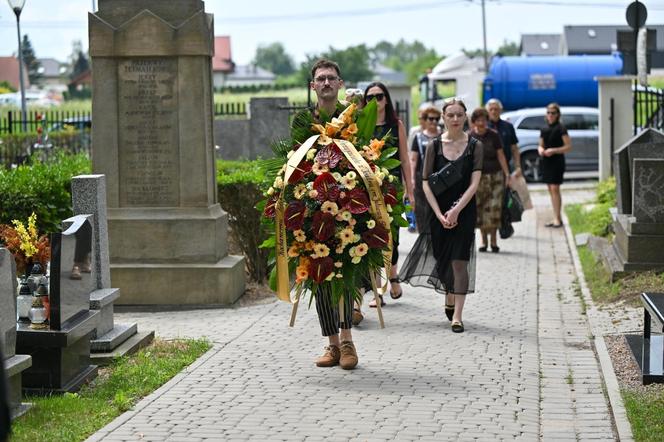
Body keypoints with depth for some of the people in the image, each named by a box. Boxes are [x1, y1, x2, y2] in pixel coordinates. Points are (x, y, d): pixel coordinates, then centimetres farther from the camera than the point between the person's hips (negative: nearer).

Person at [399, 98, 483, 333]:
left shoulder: (475, 146, -1)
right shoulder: (434, 146, 2)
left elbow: (474, 183, -7)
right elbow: (426, 182, 0)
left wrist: (455, 210, -17)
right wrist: (440, 214, -10)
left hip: (464, 211, -2)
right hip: (438, 210, 2)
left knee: (459, 260, -8)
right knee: (443, 258, 9)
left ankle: (457, 314, -7)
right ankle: (449, 300, 35)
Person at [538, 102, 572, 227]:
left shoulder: (560, 128, -6)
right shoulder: (544, 129, 13)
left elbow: (568, 146, -9)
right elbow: (541, 145, 21)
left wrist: (554, 150, -19)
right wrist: (540, 150, -2)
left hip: (557, 161, -7)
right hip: (546, 161, 7)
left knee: (555, 189, -12)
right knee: (551, 189, 8)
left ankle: (557, 218, -11)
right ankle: (556, 218, 14)